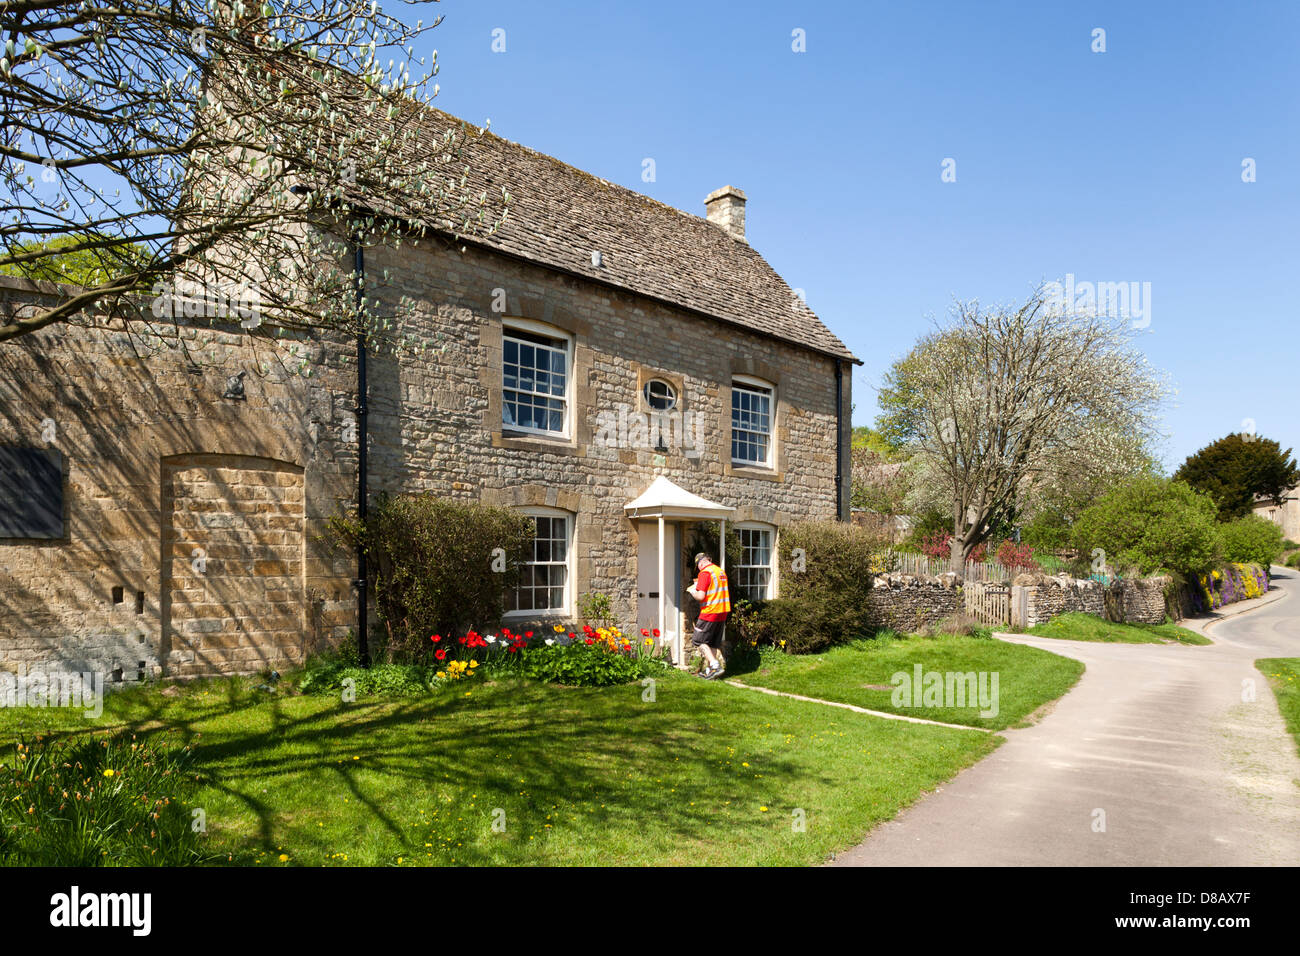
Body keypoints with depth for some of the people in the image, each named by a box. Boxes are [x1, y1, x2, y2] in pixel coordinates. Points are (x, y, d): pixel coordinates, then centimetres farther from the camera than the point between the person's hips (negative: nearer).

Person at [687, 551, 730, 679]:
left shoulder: (705, 573, -14)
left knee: (699, 641, 3)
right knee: (714, 643, 14)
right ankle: (710, 670, 17)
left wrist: (691, 591, 0)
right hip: (722, 612, 8)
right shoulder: (721, 571, 13)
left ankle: (715, 665, -7)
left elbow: (701, 596, -20)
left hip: (709, 612, -8)